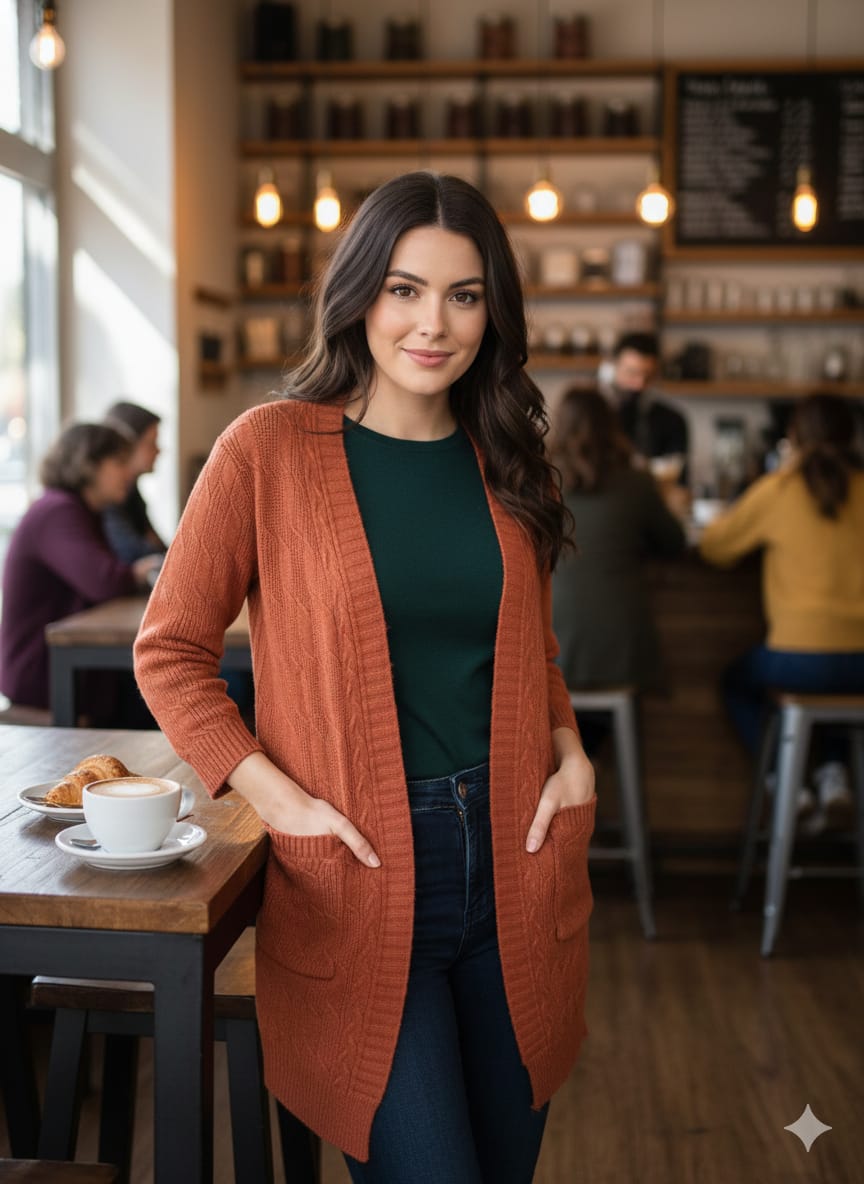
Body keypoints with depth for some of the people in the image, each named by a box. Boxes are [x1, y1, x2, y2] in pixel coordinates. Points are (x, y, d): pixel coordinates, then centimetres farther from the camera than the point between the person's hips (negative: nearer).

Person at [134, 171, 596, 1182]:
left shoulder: (503, 462, 8)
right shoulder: (271, 448, -7)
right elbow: (169, 651, -3)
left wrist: (571, 755, 1)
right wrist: (278, 797, -13)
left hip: (512, 861, 5)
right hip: (361, 879, -4)